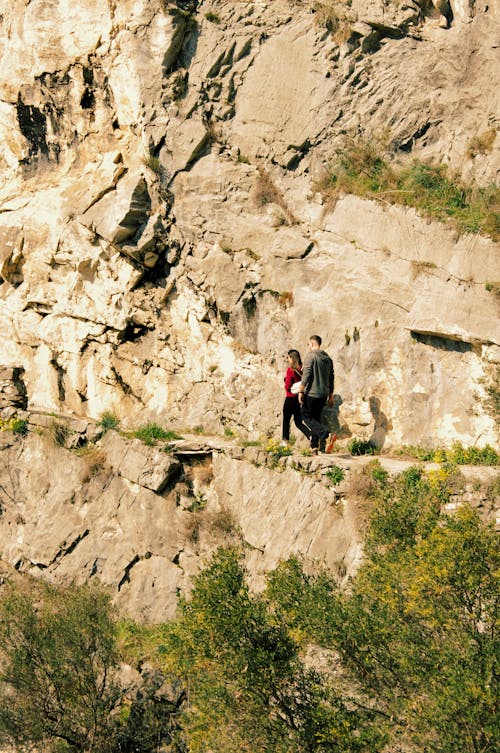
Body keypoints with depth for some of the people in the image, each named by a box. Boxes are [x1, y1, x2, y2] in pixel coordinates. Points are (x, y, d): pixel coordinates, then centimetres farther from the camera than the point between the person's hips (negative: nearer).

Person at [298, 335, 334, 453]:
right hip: (323, 394, 7)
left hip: (311, 393, -7)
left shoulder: (311, 356, -9)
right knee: (316, 418, 15)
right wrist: (330, 396, 22)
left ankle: (324, 433, -26)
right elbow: (331, 378, 16)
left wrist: (301, 391, -13)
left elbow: (306, 375, -16)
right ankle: (314, 446, 12)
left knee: (306, 417, -2)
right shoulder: (328, 358, 13)